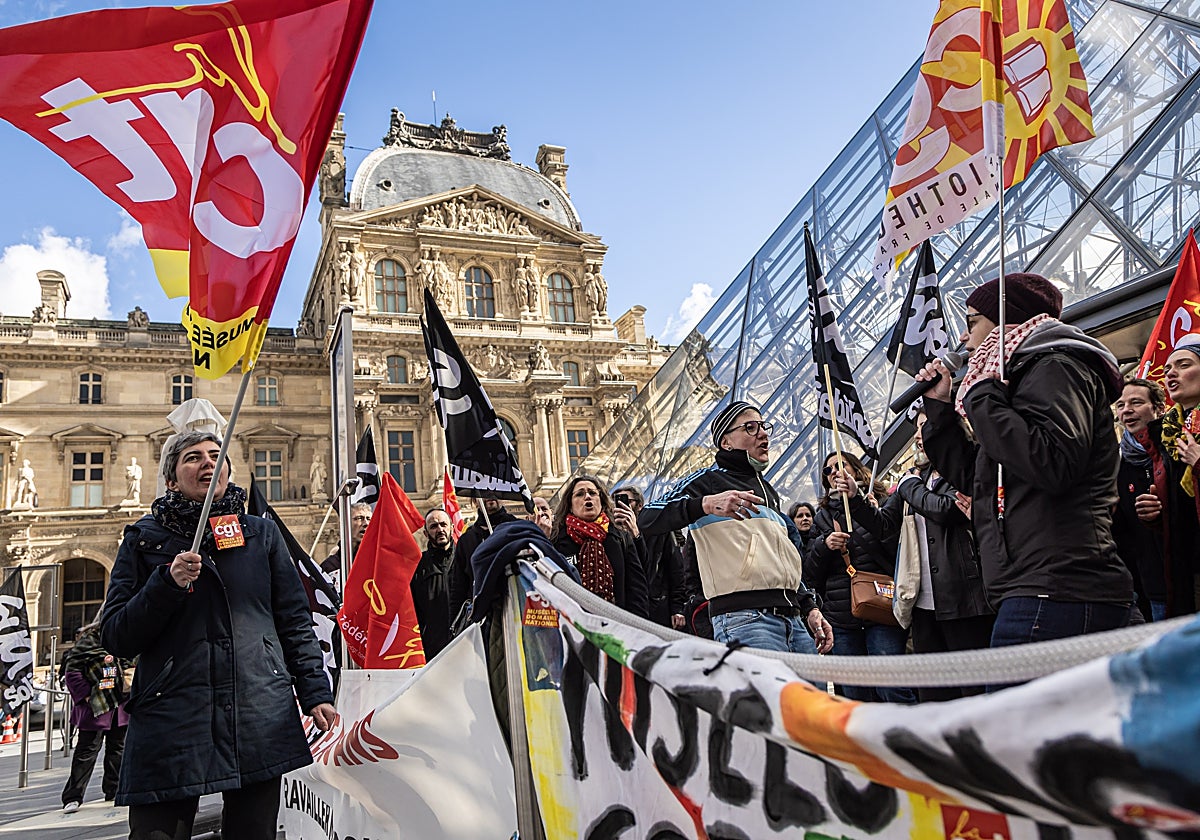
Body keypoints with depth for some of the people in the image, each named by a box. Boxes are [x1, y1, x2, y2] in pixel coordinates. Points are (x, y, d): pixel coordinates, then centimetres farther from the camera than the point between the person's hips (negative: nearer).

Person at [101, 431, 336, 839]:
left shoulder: (262, 534, 13)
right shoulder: (145, 538, 9)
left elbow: (295, 622, 12)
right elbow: (116, 638, 4)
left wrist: (315, 695, 2)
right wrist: (168, 583, -11)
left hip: (259, 720, 2)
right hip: (171, 723, -1)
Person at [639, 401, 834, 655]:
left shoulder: (768, 491, 29)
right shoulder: (709, 479, 4)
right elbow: (647, 520, -13)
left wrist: (809, 608, 22)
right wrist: (706, 504, -27)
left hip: (792, 618, 8)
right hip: (744, 618, -8)